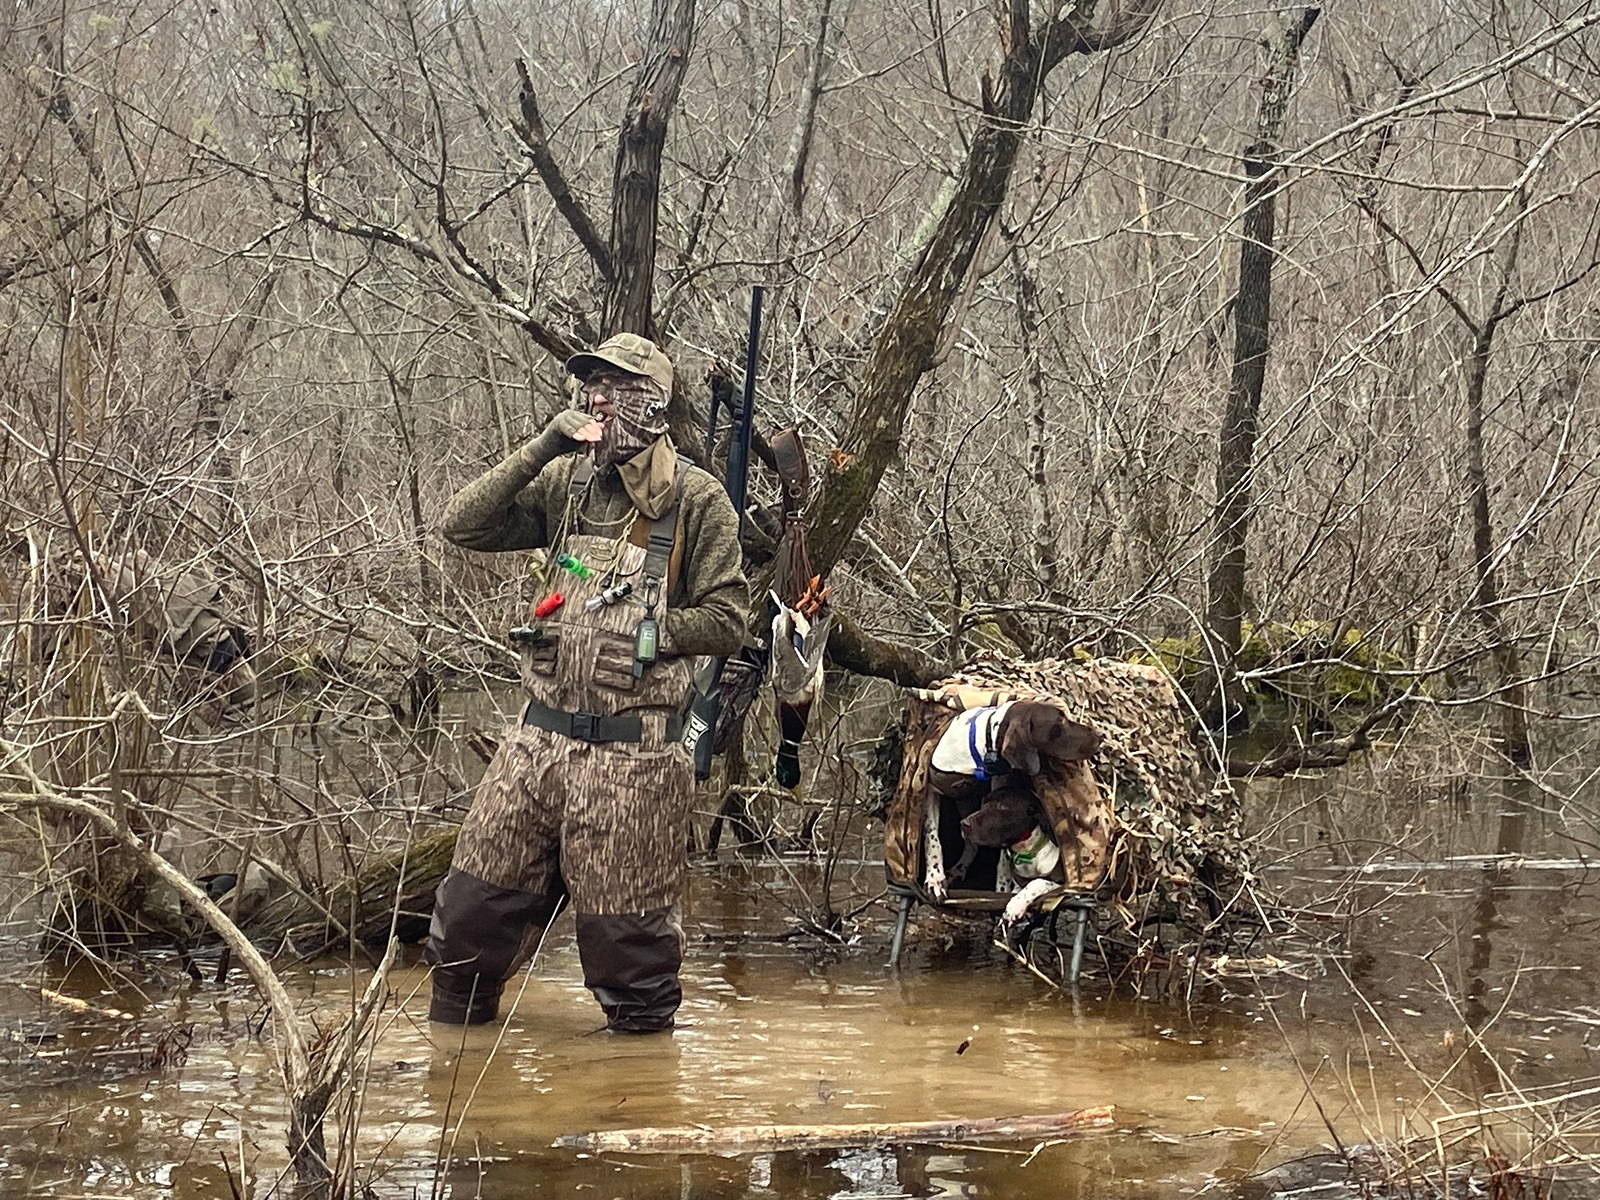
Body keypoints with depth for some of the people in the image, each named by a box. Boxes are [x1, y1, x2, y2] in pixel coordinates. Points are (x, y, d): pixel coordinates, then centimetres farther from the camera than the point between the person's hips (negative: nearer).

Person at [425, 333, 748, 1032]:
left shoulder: (696, 501, -3)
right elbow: (464, 525, 1)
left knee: (624, 932, 2)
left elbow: (726, 621, -3)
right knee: (472, 906, 9)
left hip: (631, 755, -5)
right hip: (540, 739, 5)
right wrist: (542, 450, -6)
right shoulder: (565, 483, 10)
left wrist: (651, 632, -16)